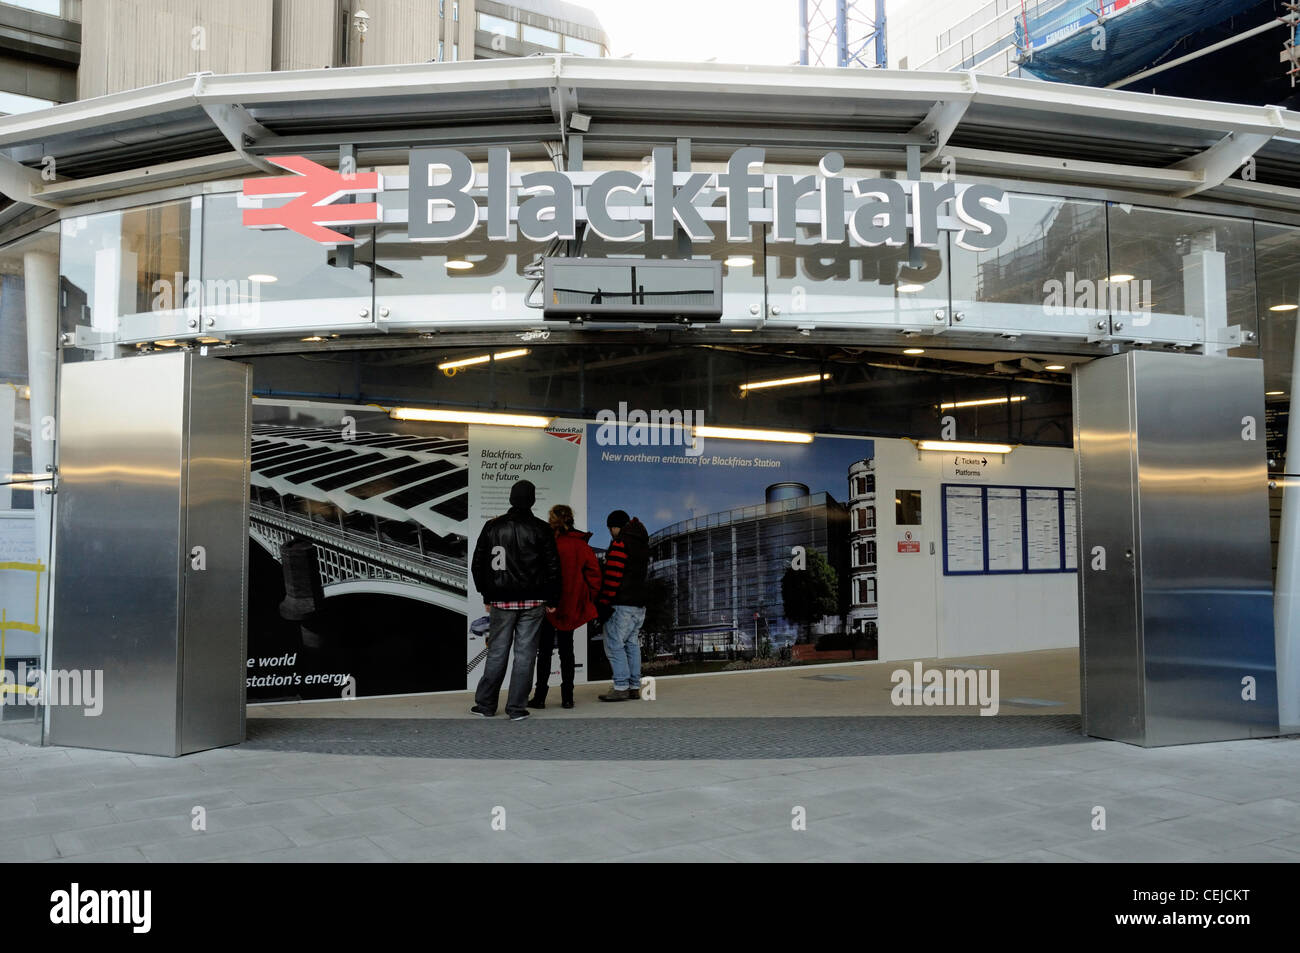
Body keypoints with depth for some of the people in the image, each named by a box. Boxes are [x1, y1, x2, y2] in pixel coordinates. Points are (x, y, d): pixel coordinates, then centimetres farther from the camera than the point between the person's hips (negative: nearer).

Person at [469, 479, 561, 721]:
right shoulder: (541, 529, -3)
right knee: (525, 654, 3)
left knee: (496, 653, 10)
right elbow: (552, 567, -4)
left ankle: (485, 705, 17)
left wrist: (486, 595, 15)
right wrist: (552, 601, 4)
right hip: (532, 601, -2)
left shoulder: (492, 526, 3)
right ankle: (517, 708, 6)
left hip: (501, 601, 2)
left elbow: (477, 565, 7)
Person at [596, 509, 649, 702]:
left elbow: (613, 576, -16)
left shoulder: (620, 543, -9)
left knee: (614, 644, -6)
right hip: (640, 603, 9)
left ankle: (621, 688, -10)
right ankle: (634, 687, 12)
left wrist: (603, 602, -15)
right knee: (632, 644, 11)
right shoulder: (642, 543, 18)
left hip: (621, 604, -9)